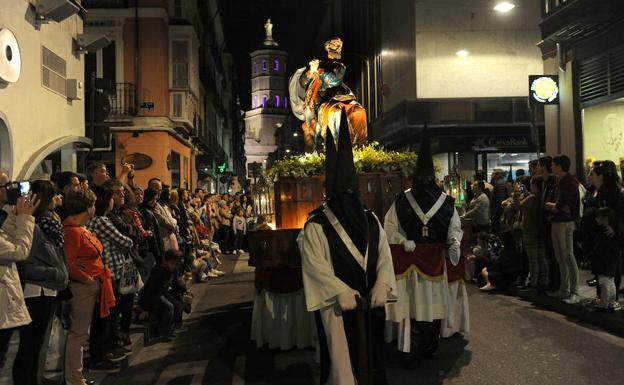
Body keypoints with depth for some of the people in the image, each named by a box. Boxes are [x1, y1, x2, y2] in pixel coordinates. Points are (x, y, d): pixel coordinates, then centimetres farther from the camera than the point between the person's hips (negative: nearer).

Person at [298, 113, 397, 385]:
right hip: (338, 304, -5)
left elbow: (384, 255, 4)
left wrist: (381, 286, -12)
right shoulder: (316, 226, -8)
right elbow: (315, 266, -14)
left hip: (369, 302, 5)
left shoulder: (371, 220, 8)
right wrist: (342, 292, -22)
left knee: (370, 356, 15)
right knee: (343, 360, 2)